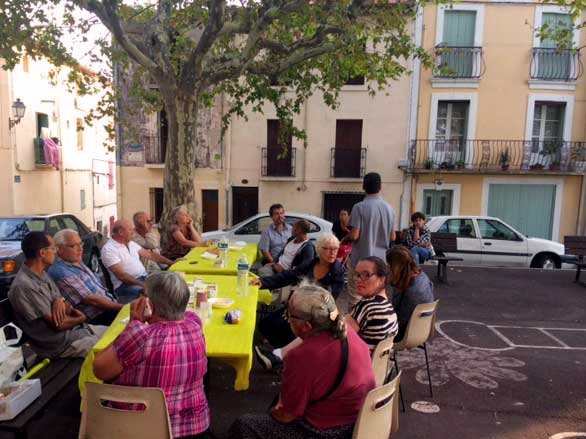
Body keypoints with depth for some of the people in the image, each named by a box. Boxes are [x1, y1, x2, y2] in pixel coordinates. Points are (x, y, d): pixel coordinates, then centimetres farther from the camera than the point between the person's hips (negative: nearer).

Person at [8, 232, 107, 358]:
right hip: (58, 343, -8)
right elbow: (57, 324, -22)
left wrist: (60, 300, -15)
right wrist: (81, 318, -4)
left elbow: (66, 308, 8)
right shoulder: (24, 286, -23)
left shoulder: (42, 274, 6)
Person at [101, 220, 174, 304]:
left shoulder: (131, 243, 16)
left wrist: (172, 263, 12)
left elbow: (150, 255, 19)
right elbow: (121, 275, -19)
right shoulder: (108, 249, -9)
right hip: (126, 284, -8)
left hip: (144, 278, 8)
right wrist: (143, 284, -29)